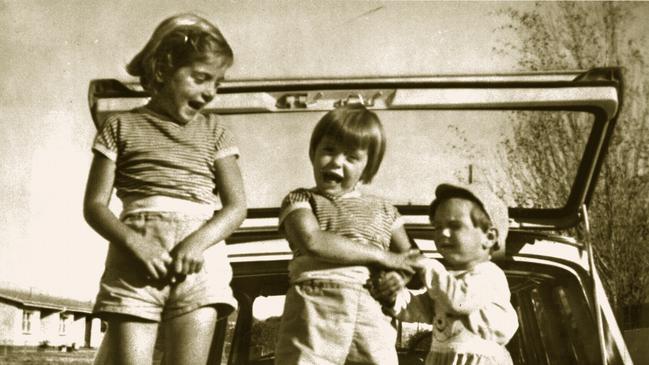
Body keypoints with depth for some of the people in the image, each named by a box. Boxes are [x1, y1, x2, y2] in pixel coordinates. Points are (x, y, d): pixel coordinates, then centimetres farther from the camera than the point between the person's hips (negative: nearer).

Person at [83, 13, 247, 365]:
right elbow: (94, 204, 5)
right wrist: (135, 243, -14)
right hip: (135, 260, -1)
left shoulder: (214, 131, 15)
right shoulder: (121, 126, 10)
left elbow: (236, 205, 7)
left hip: (199, 259, 1)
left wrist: (198, 242, -13)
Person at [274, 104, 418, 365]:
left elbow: (410, 259, 27)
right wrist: (382, 257, -4)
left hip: (372, 315, 3)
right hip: (316, 309, -3)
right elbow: (313, 242, -9)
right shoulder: (300, 200, 11)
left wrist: (397, 276, 1)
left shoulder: (382, 210, 22)